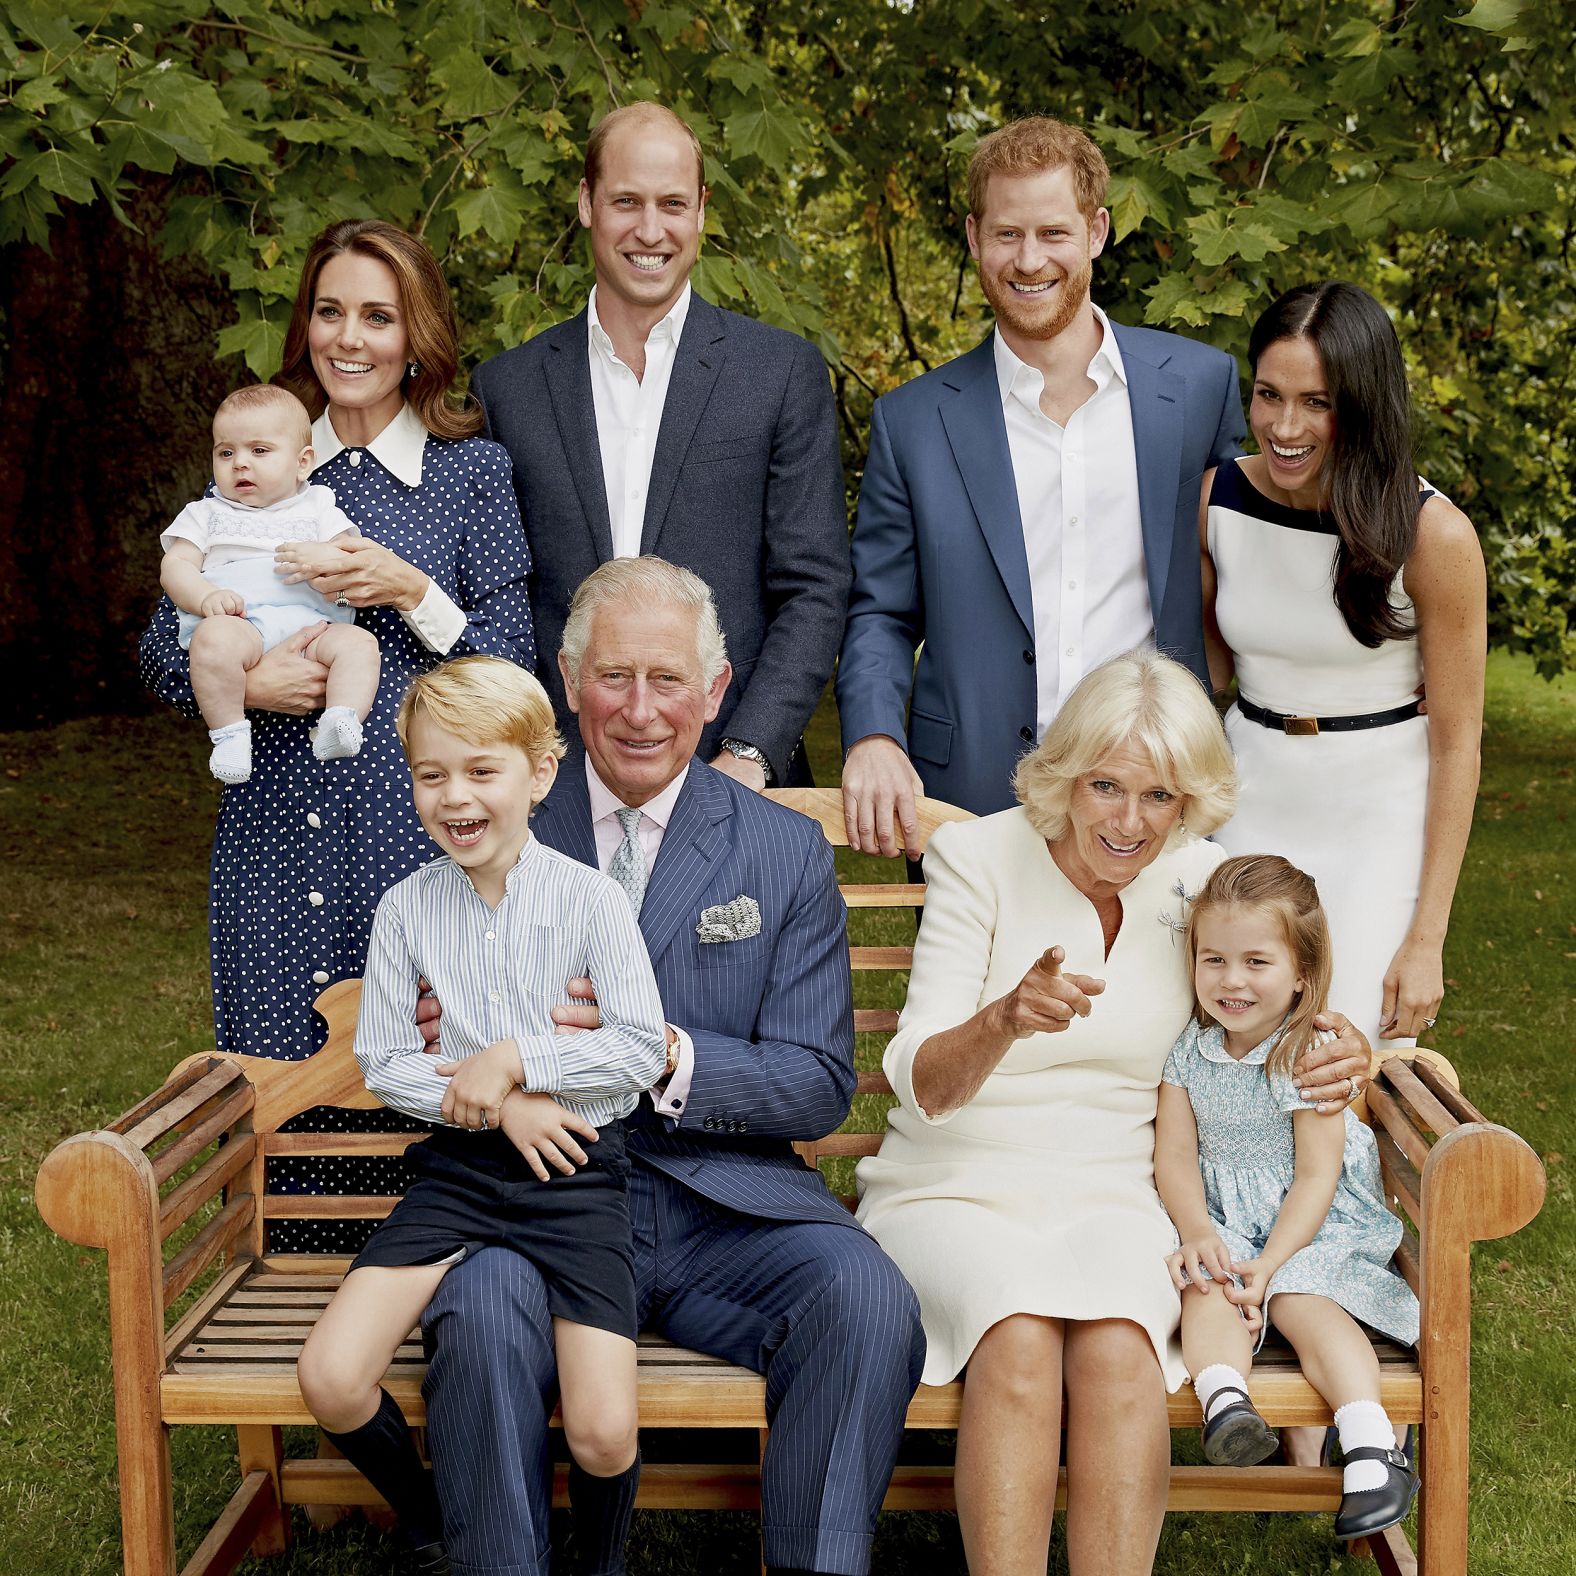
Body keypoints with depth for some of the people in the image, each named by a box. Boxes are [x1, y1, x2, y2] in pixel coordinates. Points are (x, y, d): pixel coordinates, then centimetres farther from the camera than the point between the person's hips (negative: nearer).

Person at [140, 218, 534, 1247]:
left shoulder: (474, 469, 4)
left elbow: (512, 662, 1)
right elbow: (165, 645, 13)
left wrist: (409, 590, -14)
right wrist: (241, 679, -8)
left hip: (418, 826, -3)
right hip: (276, 829, 3)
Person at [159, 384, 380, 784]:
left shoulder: (317, 507, 26)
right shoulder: (206, 514, 27)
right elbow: (175, 566, 12)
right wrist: (206, 597, -12)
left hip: (312, 623, 2)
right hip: (238, 624, -1)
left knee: (358, 642, -29)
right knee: (214, 638, -37)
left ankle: (338, 725, -42)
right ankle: (230, 735, -32)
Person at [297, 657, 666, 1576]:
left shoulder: (590, 899, -6)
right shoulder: (408, 908, 2)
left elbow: (643, 1048, -8)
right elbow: (382, 1060, 5)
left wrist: (513, 1059, -13)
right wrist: (491, 1105, -9)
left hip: (578, 1168, -3)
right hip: (460, 1167, 3)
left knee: (605, 1432, -19)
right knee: (331, 1379, -16)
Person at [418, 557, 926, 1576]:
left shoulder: (787, 853, 8)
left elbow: (818, 1087, 2)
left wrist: (663, 1055, -16)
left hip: (725, 1203, 1)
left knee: (867, 1299, -28)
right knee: (482, 1312, -32)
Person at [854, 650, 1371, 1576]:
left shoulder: (1202, 882, 5)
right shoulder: (978, 857, -4)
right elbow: (922, 1085, -10)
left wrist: (1339, 1054, -4)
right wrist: (1005, 1020, -34)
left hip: (1114, 1197, 2)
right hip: (957, 1188, -2)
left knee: (1117, 1348, -31)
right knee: (1020, 1341, -33)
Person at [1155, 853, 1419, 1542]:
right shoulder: (1187, 1051, 2)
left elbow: (1316, 1177, -12)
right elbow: (1174, 1156, 0)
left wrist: (1269, 1262, -23)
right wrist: (1196, 1232, -19)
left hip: (1310, 1224, -2)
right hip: (1220, 1220, 3)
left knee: (1304, 1301, -30)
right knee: (1211, 1291, -29)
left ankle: (1371, 1445, -43)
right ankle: (1223, 1400, -54)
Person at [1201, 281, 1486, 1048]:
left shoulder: (1433, 536, -16)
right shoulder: (1219, 499, -5)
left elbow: (1456, 742, -11)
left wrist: (1426, 940, -12)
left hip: (1379, 821, -3)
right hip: (1249, 805, 3)